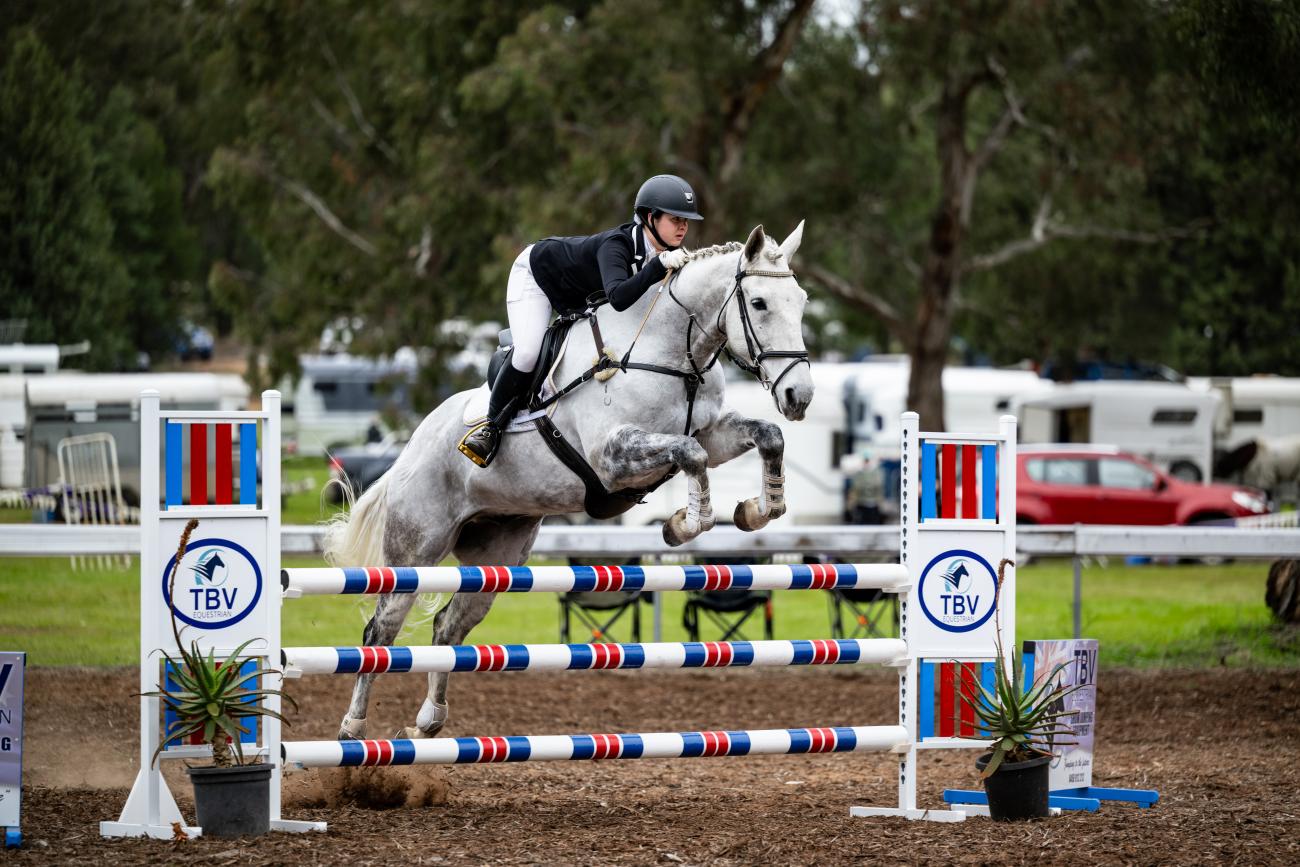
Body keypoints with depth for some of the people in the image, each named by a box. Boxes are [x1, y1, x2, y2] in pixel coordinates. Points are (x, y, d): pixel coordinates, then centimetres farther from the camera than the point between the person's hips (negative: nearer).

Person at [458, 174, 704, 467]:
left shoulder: (667, 252, -21)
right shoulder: (616, 246, -42)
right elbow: (618, 297, -61)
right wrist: (660, 265, -65)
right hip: (535, 275, -8)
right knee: (528, 354, -22)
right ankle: (491, 427, -3)